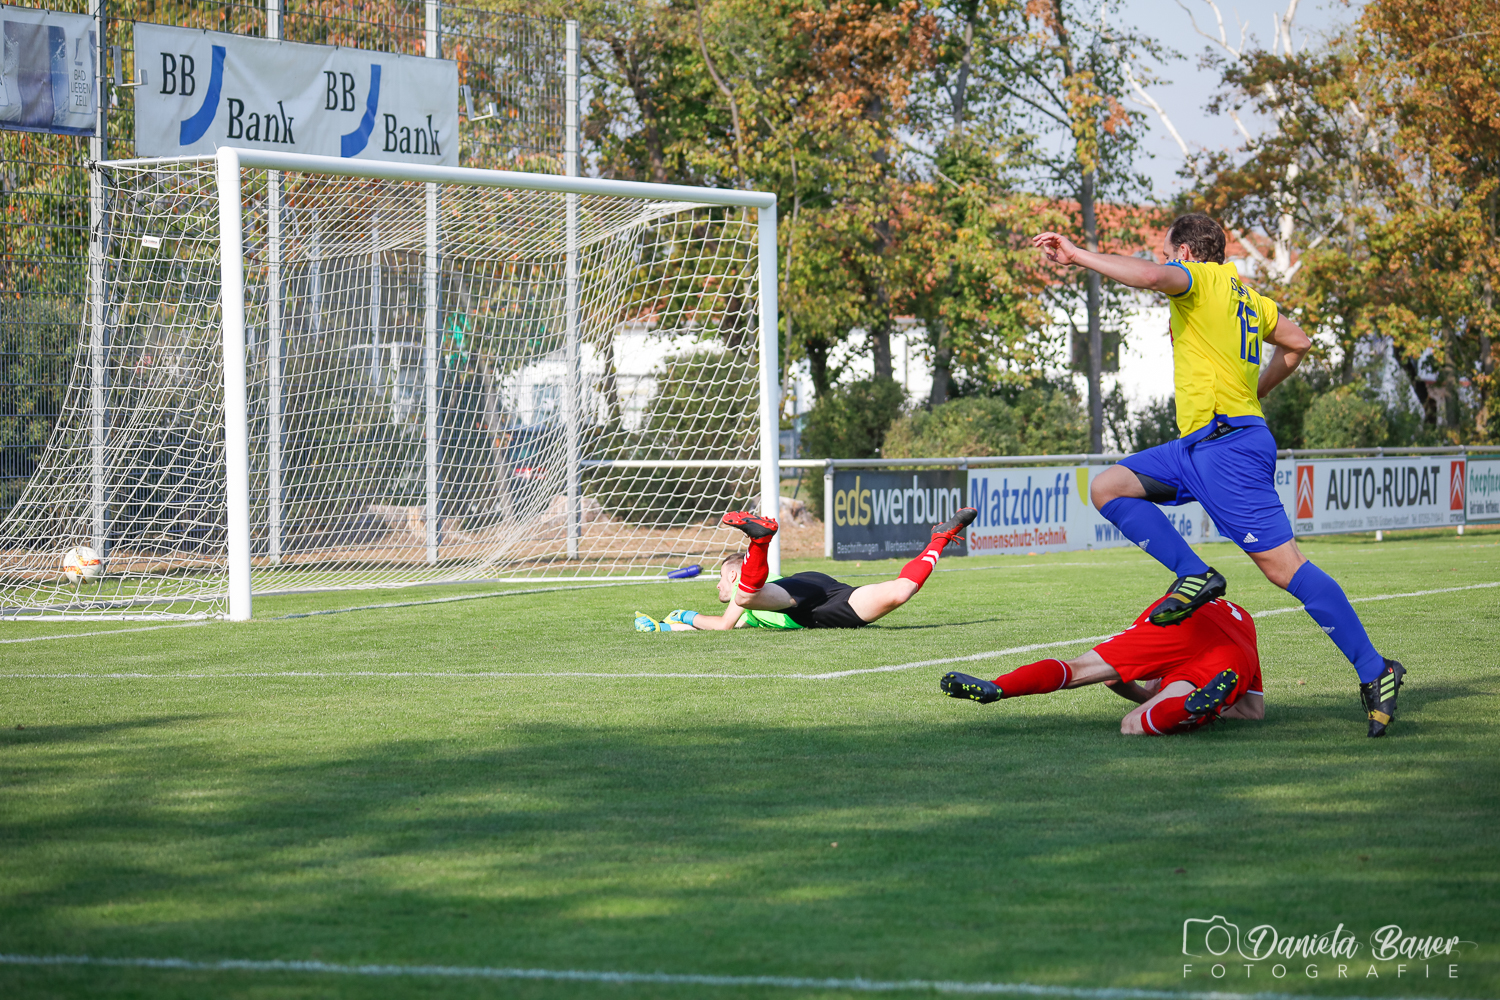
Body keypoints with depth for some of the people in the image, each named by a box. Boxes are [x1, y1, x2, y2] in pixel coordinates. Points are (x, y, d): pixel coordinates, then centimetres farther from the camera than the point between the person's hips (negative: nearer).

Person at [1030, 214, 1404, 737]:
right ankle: (1193, 575, -6)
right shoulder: (1247, 296, 22)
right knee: (1108, 487, 5)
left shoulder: (1202, 279, -4)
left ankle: (1374, 671, -10)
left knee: (1282, 564, -12)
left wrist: (1076, 255, -20)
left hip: (1227, 444, -10)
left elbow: (1150, 276, -25)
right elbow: (1297, 344, 33)